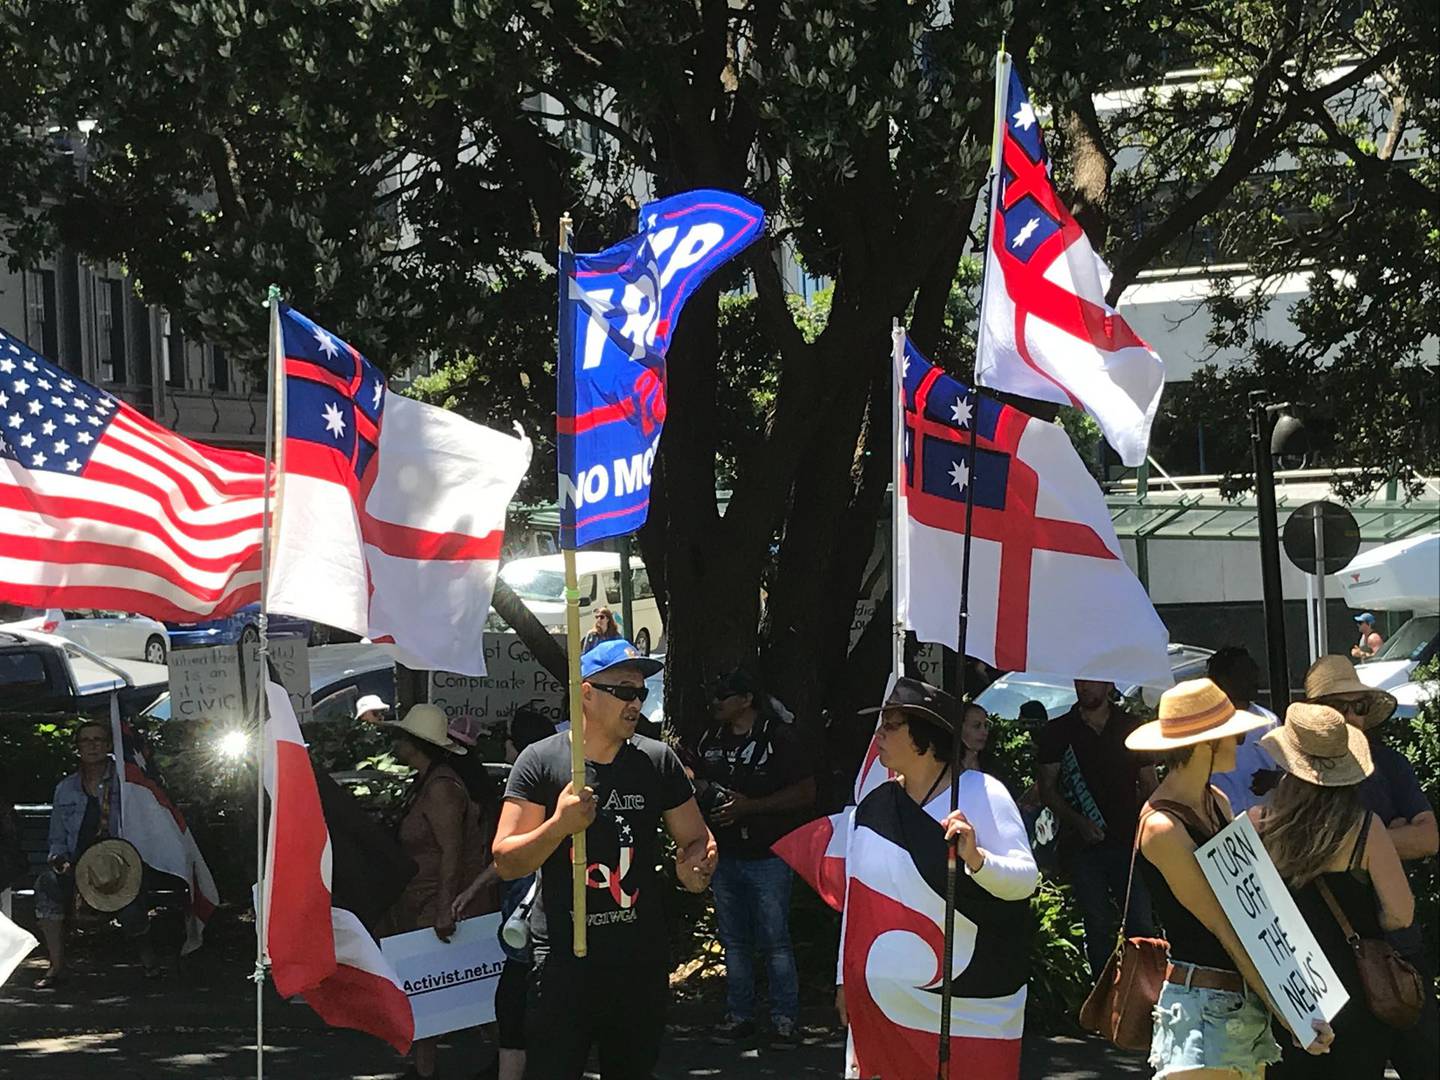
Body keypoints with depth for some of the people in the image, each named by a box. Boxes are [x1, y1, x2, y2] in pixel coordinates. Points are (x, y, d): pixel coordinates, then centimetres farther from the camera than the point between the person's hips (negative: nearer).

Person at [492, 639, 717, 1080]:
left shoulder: (658, 761, 5)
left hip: (641, 958, 3)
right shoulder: (541, 761, -4)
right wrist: (560, 825, -23)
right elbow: (506, 862, -6)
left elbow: (697, 840, 10)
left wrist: (697, 865, -14)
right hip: (563, 959, -3)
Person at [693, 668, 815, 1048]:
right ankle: (739, 1015, 19)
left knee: (774, 941, -3)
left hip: (767, 856, -6)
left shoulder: (778, 737, -8)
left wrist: (748, 806, -17)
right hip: (725, 855, 6)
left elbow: (805, 792, -11)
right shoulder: (711, 739, 11)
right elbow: (695, 781, 26)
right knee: (733, 940, 11)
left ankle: (785, 1018, 3)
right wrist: (700, 789, 0)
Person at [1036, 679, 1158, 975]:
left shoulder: (1133, 728, 9)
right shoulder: (1057, 732, 6)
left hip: (1128, 841, 0)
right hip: (1082, 844, 0)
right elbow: (1047, 789, 5)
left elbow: (1149, 786, 13)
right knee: (1097, 926, 2)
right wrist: (1078, 822, -11)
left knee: (1140, 925, -7)